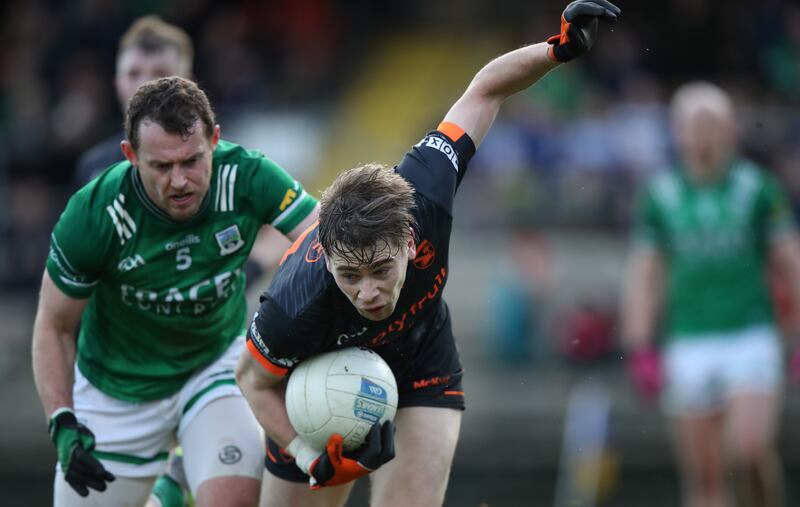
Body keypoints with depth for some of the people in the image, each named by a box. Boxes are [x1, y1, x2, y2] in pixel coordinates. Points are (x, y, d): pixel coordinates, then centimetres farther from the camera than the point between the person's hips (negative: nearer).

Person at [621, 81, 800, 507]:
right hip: (689, 344, 2)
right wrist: (640, 351, 2)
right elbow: (643, 276, 8)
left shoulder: (757, 187, 2)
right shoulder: (661, 194, 5)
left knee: (750, 448, -19)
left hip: (751, 339, -1)